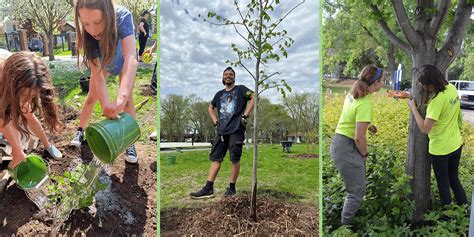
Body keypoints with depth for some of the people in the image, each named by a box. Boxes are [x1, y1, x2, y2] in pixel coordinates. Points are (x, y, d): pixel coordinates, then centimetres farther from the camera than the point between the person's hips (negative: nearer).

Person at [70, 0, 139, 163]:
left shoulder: (123, 17, -44)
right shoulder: (86, 32, -35)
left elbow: (131, 59, -56)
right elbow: (96, 71, -38)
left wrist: (122, 97, -70)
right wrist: (106, 104, -54)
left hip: (122, 59, -2)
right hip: (101, 61, 2)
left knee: (127, 97, -11)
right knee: (92, 95, 7)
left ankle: (130, 142, -1)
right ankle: (81, 131, 28)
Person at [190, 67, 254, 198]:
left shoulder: (240, 89, 5)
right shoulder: (219, 94, 19)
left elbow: (254, 98, -8)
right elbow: (210, 108, 33)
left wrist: (245, 115, -12)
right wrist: (215, 121, 17)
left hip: (236, 130, -5)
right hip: (221, 131, 5)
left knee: (235, 159, -1)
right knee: (215, 158, 1)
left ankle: (232, 188, 9)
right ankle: (208, 189, 2)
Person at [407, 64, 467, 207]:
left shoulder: (437, 100, -30)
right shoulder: (452, 88, -4)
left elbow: (424, 129, -27)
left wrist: (413, 107, -19)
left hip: (440, 150, -8)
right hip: (456, 145, 8)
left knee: (443, 185, 13)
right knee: (454, 179, 26)